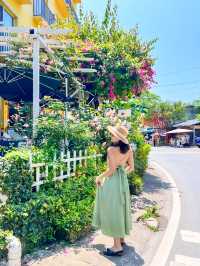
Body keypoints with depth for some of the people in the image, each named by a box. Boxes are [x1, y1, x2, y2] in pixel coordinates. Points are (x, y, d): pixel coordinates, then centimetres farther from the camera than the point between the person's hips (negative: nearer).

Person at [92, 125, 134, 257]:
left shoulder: (111, 149, -19)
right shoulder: (128, 149, 1)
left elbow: (111, 170, -20)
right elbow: (131, 167, 7)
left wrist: (100, 177, -5)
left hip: (112, 181, -8)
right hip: (123, 180, 8)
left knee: (112, 211, 3)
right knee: (120, 208, 20)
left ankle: (117, 246, 12)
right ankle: (122, 238, 35)